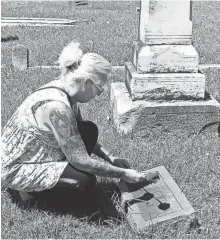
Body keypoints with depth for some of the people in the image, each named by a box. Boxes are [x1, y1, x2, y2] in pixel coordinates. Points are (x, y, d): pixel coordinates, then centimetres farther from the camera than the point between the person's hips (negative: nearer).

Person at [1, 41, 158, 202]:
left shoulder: (63, 89, -6)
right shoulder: (57, 106, -33)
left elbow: (80, 135, 9)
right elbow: (81, 161, -27)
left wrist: (111, 158, 3)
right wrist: (123, 174, -17)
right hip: (16, 169, -9)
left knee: (90, 130, -1)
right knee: (86, 181, -21)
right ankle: (30, 188, -1)